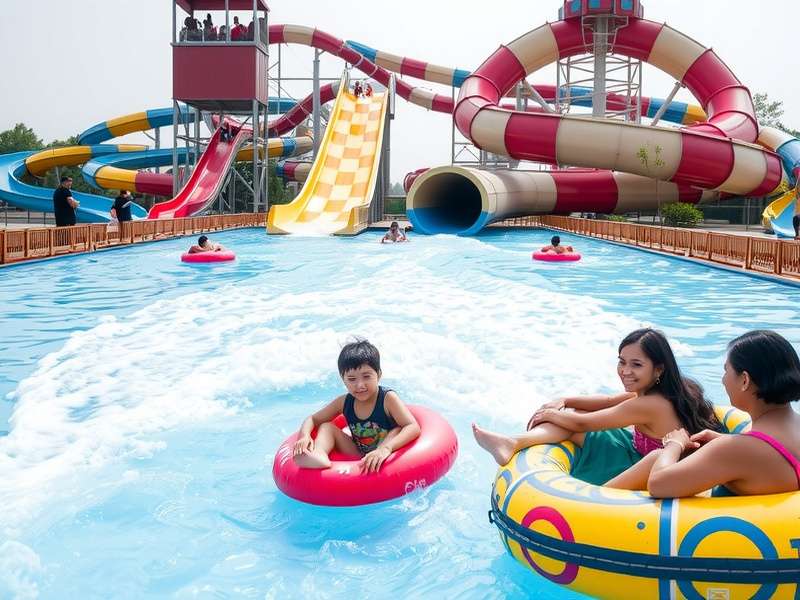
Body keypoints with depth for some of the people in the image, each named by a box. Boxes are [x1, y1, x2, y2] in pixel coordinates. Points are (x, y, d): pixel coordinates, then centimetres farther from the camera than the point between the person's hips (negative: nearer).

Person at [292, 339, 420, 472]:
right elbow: (312, 419, 8)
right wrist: (305, 436, -17)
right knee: (327, 427, -5)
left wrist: (386, 448, -46)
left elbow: (414, 428, -29)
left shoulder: (388, 398, -16)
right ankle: (319, 456, -35)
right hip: (358, 456, 4)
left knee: (397, 431, -27)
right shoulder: (344, 402, -1)